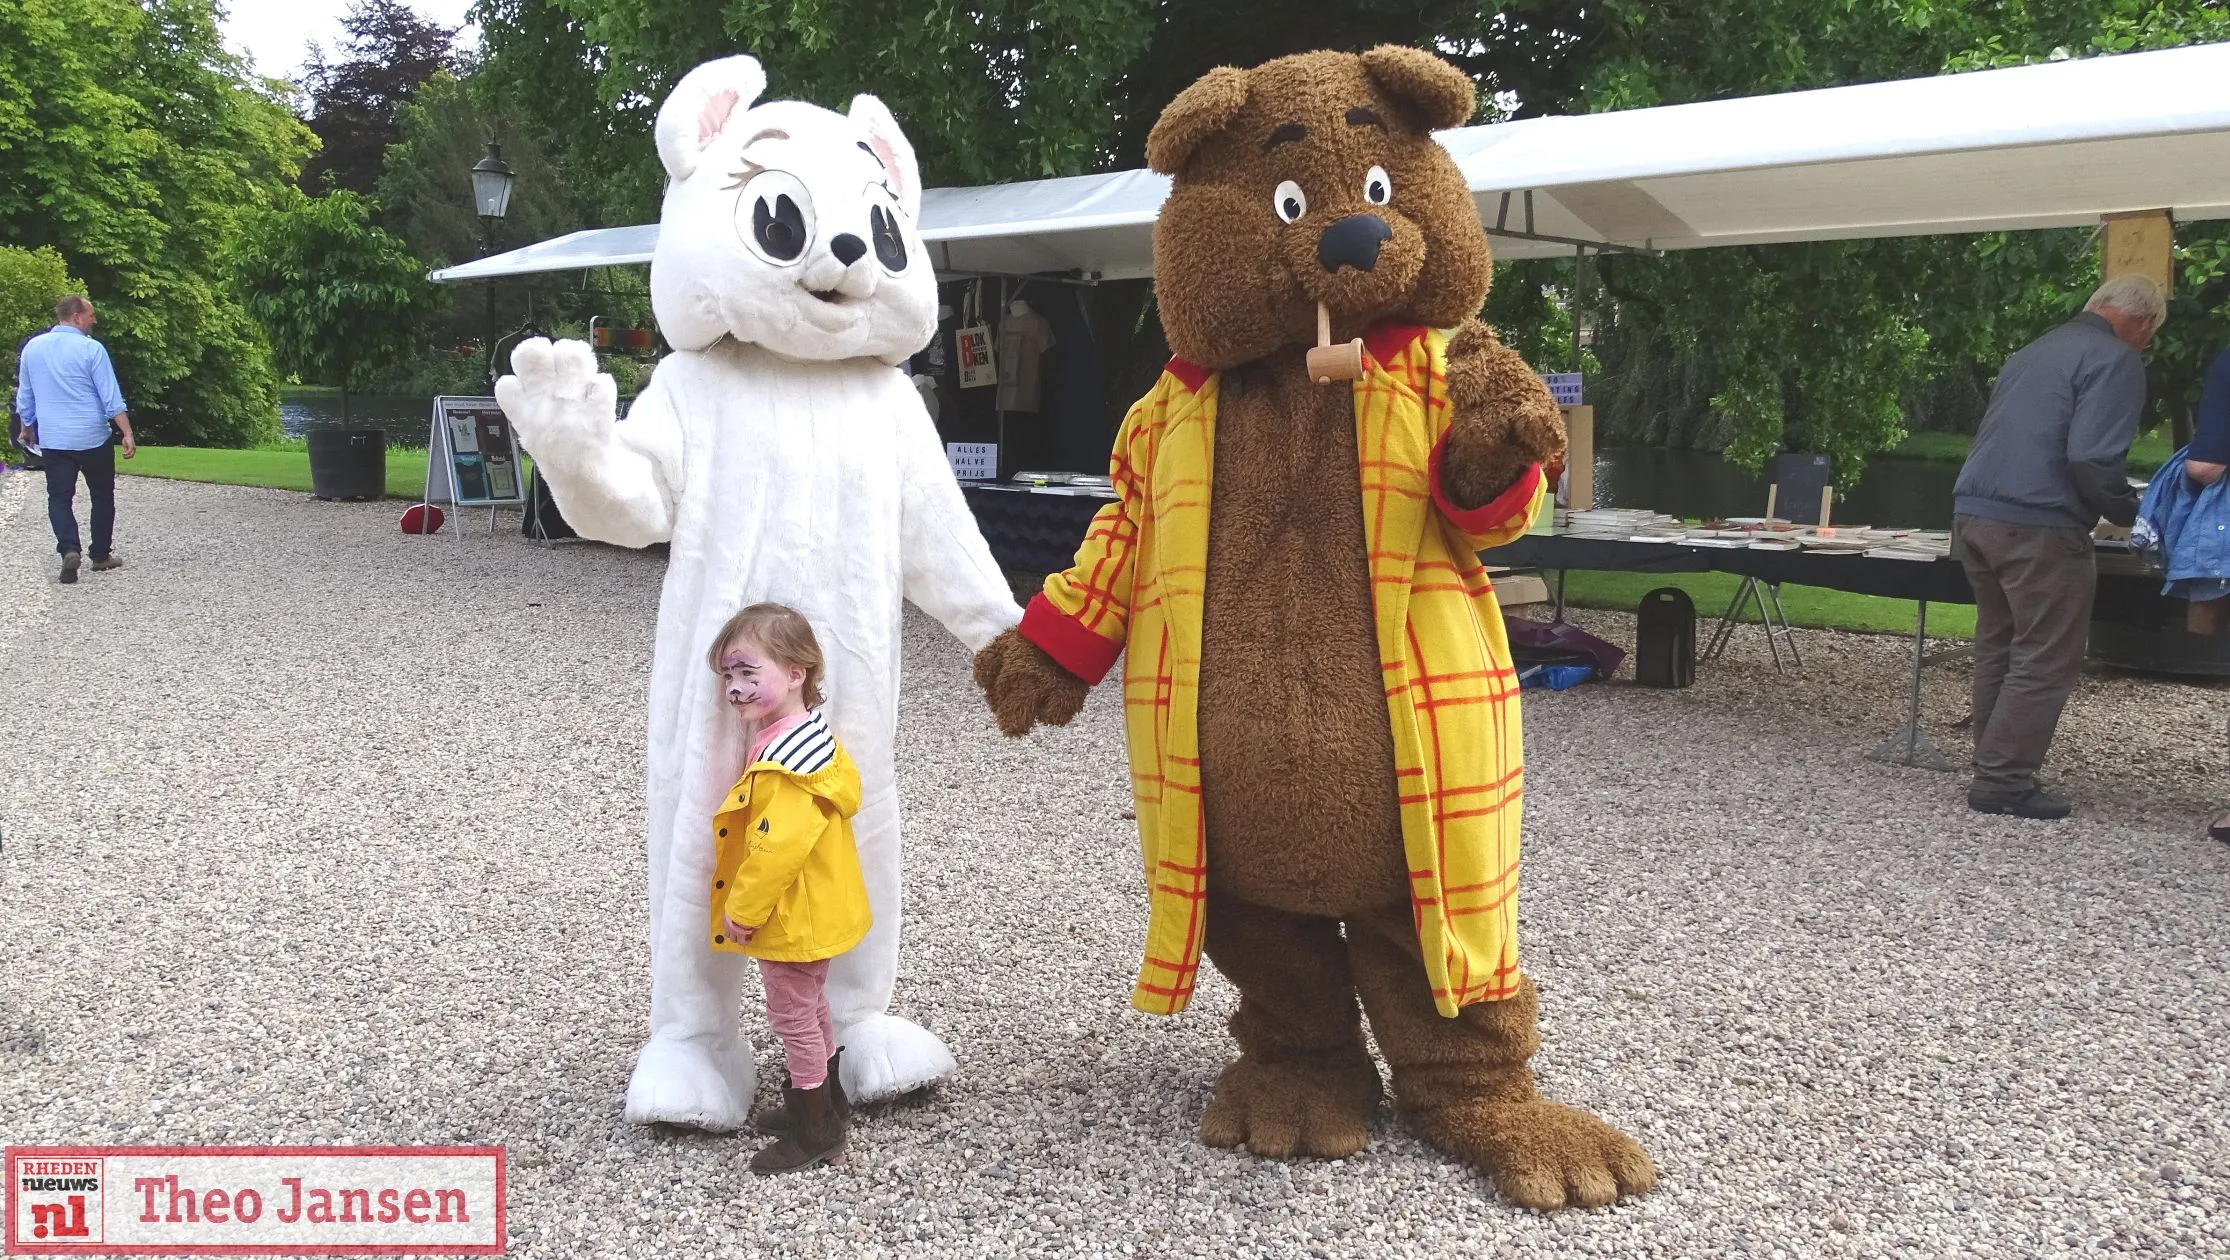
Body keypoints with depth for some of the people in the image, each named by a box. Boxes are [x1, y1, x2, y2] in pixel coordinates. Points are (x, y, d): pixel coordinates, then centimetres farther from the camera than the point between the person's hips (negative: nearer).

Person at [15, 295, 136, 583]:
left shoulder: (32, 347, 4)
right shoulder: (91, 349, -10)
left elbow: (24, 396, 13)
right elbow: (111, 398, -13)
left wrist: (27, 427, 27)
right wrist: (128, 433, -10)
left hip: (53, 439, 3)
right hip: (93, 439, -3)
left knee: (59, 498, 7)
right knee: (102, 497, 12)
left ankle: (69, 549, -15)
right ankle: (101, 556, 18)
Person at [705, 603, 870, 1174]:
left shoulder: (787, 760, -30)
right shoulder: (806, 735, 3)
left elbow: (779, 846, -32)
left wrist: (742, 909, -20)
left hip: (792, 919, -10)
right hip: (811, 913, 10)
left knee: (793, 1015, 4)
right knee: (810, 1006, 24)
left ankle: (816, 1132, 18)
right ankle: (826, 1099, 41)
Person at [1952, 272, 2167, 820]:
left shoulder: (2033, 352, 21)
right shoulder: (2116, 360, -7)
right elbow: (2093, 459, -17)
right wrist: (2132, 513, -1)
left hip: (1974, 512, 9)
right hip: (2037, 525, -9)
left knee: (1997, 648, 15)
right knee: (2046, 661, -1)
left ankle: (1995, 770, 20)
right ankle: (2004, 781, -1)